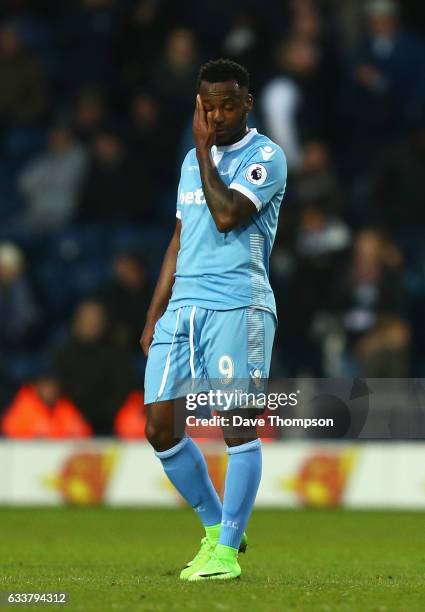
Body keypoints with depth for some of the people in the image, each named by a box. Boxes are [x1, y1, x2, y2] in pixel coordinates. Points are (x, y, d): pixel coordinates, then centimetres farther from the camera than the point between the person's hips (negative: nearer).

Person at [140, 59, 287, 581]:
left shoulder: (266, 156, -2)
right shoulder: (193, 160, 19)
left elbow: (227, 216, -17)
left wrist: (204, 151, -8)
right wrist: (154, 316, 19)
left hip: (237, 307, -7)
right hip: (182, 306, 7)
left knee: (238, 425, -8)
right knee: (159, 427, 1)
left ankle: (227, 549, -2)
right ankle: (214, 528, 17)